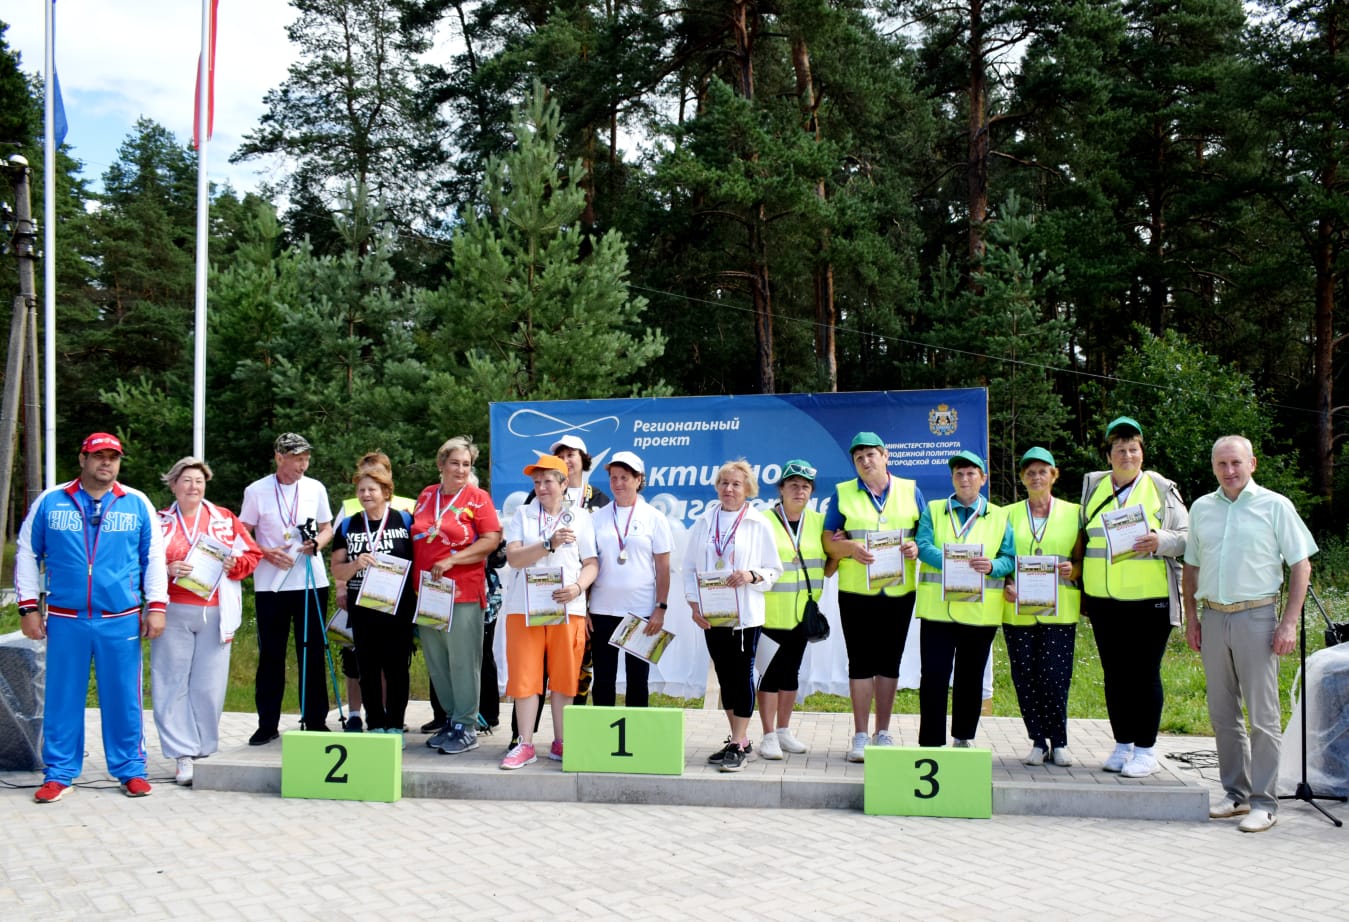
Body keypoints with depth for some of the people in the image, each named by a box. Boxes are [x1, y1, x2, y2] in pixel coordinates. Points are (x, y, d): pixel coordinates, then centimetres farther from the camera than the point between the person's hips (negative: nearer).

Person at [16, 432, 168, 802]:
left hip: (121, 621, 0)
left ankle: (131, 769, 15)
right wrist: (28, 607, 3)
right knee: (62, 698, 5)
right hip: (64, 620, 0)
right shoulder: (50, 502, 4)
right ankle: (59, 773, 17)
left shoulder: (137, 504, 5)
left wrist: (155, 606, 1)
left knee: (124, 698, 4)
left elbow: (154, 558, 7)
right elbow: (27, 555, 8)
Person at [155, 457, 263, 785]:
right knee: (173, 684, -1)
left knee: (210, 685, 1)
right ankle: (183, 755, 3)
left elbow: (252, 554, 11)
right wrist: (166, 570, -13)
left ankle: (205, 752, 13)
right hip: (172, 613, 0)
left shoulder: (224, 519, 11)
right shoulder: (159, 521, 8)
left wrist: (234, 565, -8)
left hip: (214, 613, 1)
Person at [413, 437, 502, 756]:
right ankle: (450, 719, 22)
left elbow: (492, 539, -10)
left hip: (463, 593, -5)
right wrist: (415, 578, 8)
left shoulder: (477, 497, -3)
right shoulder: (426, 495, 12)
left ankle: (466, 727, 7)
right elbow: (415, 538, 20)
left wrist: (452, 560, -16)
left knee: (462, 661, -1)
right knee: (436, 661, 11)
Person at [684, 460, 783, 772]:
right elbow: (690, 568, 8)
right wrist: (694, 605, -2)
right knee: (725, 676, 9)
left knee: (742, 674, -3)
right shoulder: (704, 522, 7)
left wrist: (752, 576, -17)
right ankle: (740, 741, 20)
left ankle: (738, 746, 1)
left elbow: (774, 570, 2)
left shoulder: (759, 524, -1)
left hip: (746, 614, -3)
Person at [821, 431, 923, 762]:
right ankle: (860, 736, 5)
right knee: (860, 662, -1)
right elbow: (828, 541, 2)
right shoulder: (843, 493, 6)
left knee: (889, 662, 7)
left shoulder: (910, 491, 9)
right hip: (856, 590, -1)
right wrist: (850, 548, -18)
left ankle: (883, 733, 16)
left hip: (899, 590, 1)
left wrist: (916, 547, -12)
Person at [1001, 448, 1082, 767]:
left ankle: (1059, 742, 11)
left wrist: (1074, 570, -11)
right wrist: (1005, 585, -6)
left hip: (1060, 610, -1)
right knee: (1025, 678, 0)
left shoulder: (1073, 513, 10)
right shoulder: (1009, 514, 12)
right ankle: (1038, 742, 13)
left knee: (1055, 677, -7)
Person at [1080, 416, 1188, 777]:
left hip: (1149, 599, -4)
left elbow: (1187, 539, 0)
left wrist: (1160, 541, -19)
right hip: (1104, 600, 4)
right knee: (1114, 675, 9)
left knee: (1145, 674, 0)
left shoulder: (1162, 489, 2)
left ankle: (1145, 749, 9)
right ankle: (1123, 745, 20)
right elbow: (1082, 537, 20)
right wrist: (1075, 570, 11)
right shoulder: (1093, 488, 12)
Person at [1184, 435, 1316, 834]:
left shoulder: (1275, 506, -1)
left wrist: (1289, 622, -8)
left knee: (1262, 715, -3)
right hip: (1213, 618, 5)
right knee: (1222, 714, 9)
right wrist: (1192, 616, 12)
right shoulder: (1201, 508, 11)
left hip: (1256, 617, -4)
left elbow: (1301, 566, -1)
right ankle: (1236, 793, 19)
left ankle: (1264, 802, 4)